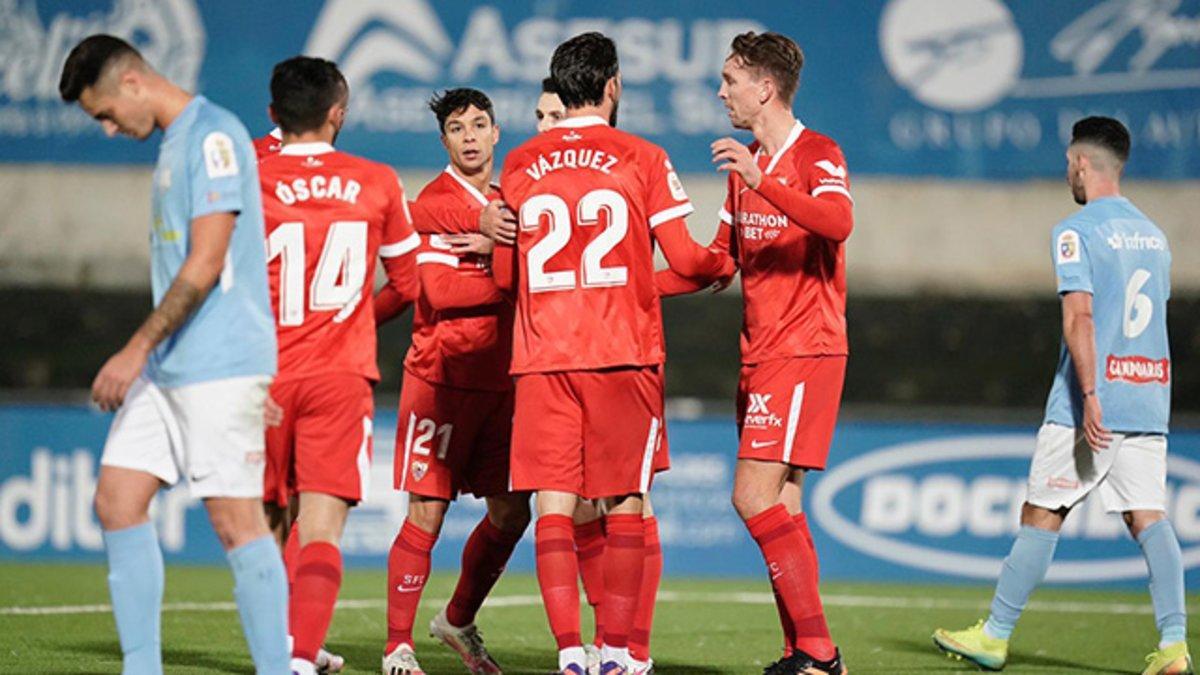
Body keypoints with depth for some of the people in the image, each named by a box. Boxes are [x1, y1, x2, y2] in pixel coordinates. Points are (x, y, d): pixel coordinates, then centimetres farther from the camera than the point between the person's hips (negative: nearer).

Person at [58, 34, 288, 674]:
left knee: (235, 518, -9)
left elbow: (204, 265, -18)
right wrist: (144, 356, 18)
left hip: (220, 365, -10)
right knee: (117, 501, 5)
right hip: (165, 367, 10)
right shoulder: (173, 142, 17)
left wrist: (136, 350, -17)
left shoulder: (213, 136, -13)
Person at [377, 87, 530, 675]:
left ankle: (458, 621, 28)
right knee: (427, 514, -6)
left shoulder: (503, 201, 14)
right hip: (441, 378, -7)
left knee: (511, 514, 7)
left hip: (497, 380, 7)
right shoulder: (435, 201, -7)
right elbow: (440, 292, -16)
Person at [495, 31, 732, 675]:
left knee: (553, 507, 0)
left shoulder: (519, 165, 8)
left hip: (542, 357, 2)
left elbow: (505, 273, 14)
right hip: (623, 355, -2)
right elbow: (683, 258, -1)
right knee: (624, 507, 6)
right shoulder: (642, 159, 0)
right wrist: (726, 263, 20)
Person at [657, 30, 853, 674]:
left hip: (805, 351, -9)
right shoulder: (746, 166, 18)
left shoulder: (818, 155, -8)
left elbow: (837, 222, -30)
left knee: (755, 498, -16)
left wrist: (758, 180, -37)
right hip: (760, 355, 9)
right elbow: (717, 263, 24)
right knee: (779, 509, 6)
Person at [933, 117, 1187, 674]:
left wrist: (1089, 396, -22)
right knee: (1148, 518, 0)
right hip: (1150, 399, 6)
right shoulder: (1152, 233, 15)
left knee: (1041, 517, 4)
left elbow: (1080, 317, -16)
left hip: (1095, 403, -6)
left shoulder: (1076, 231, -7)